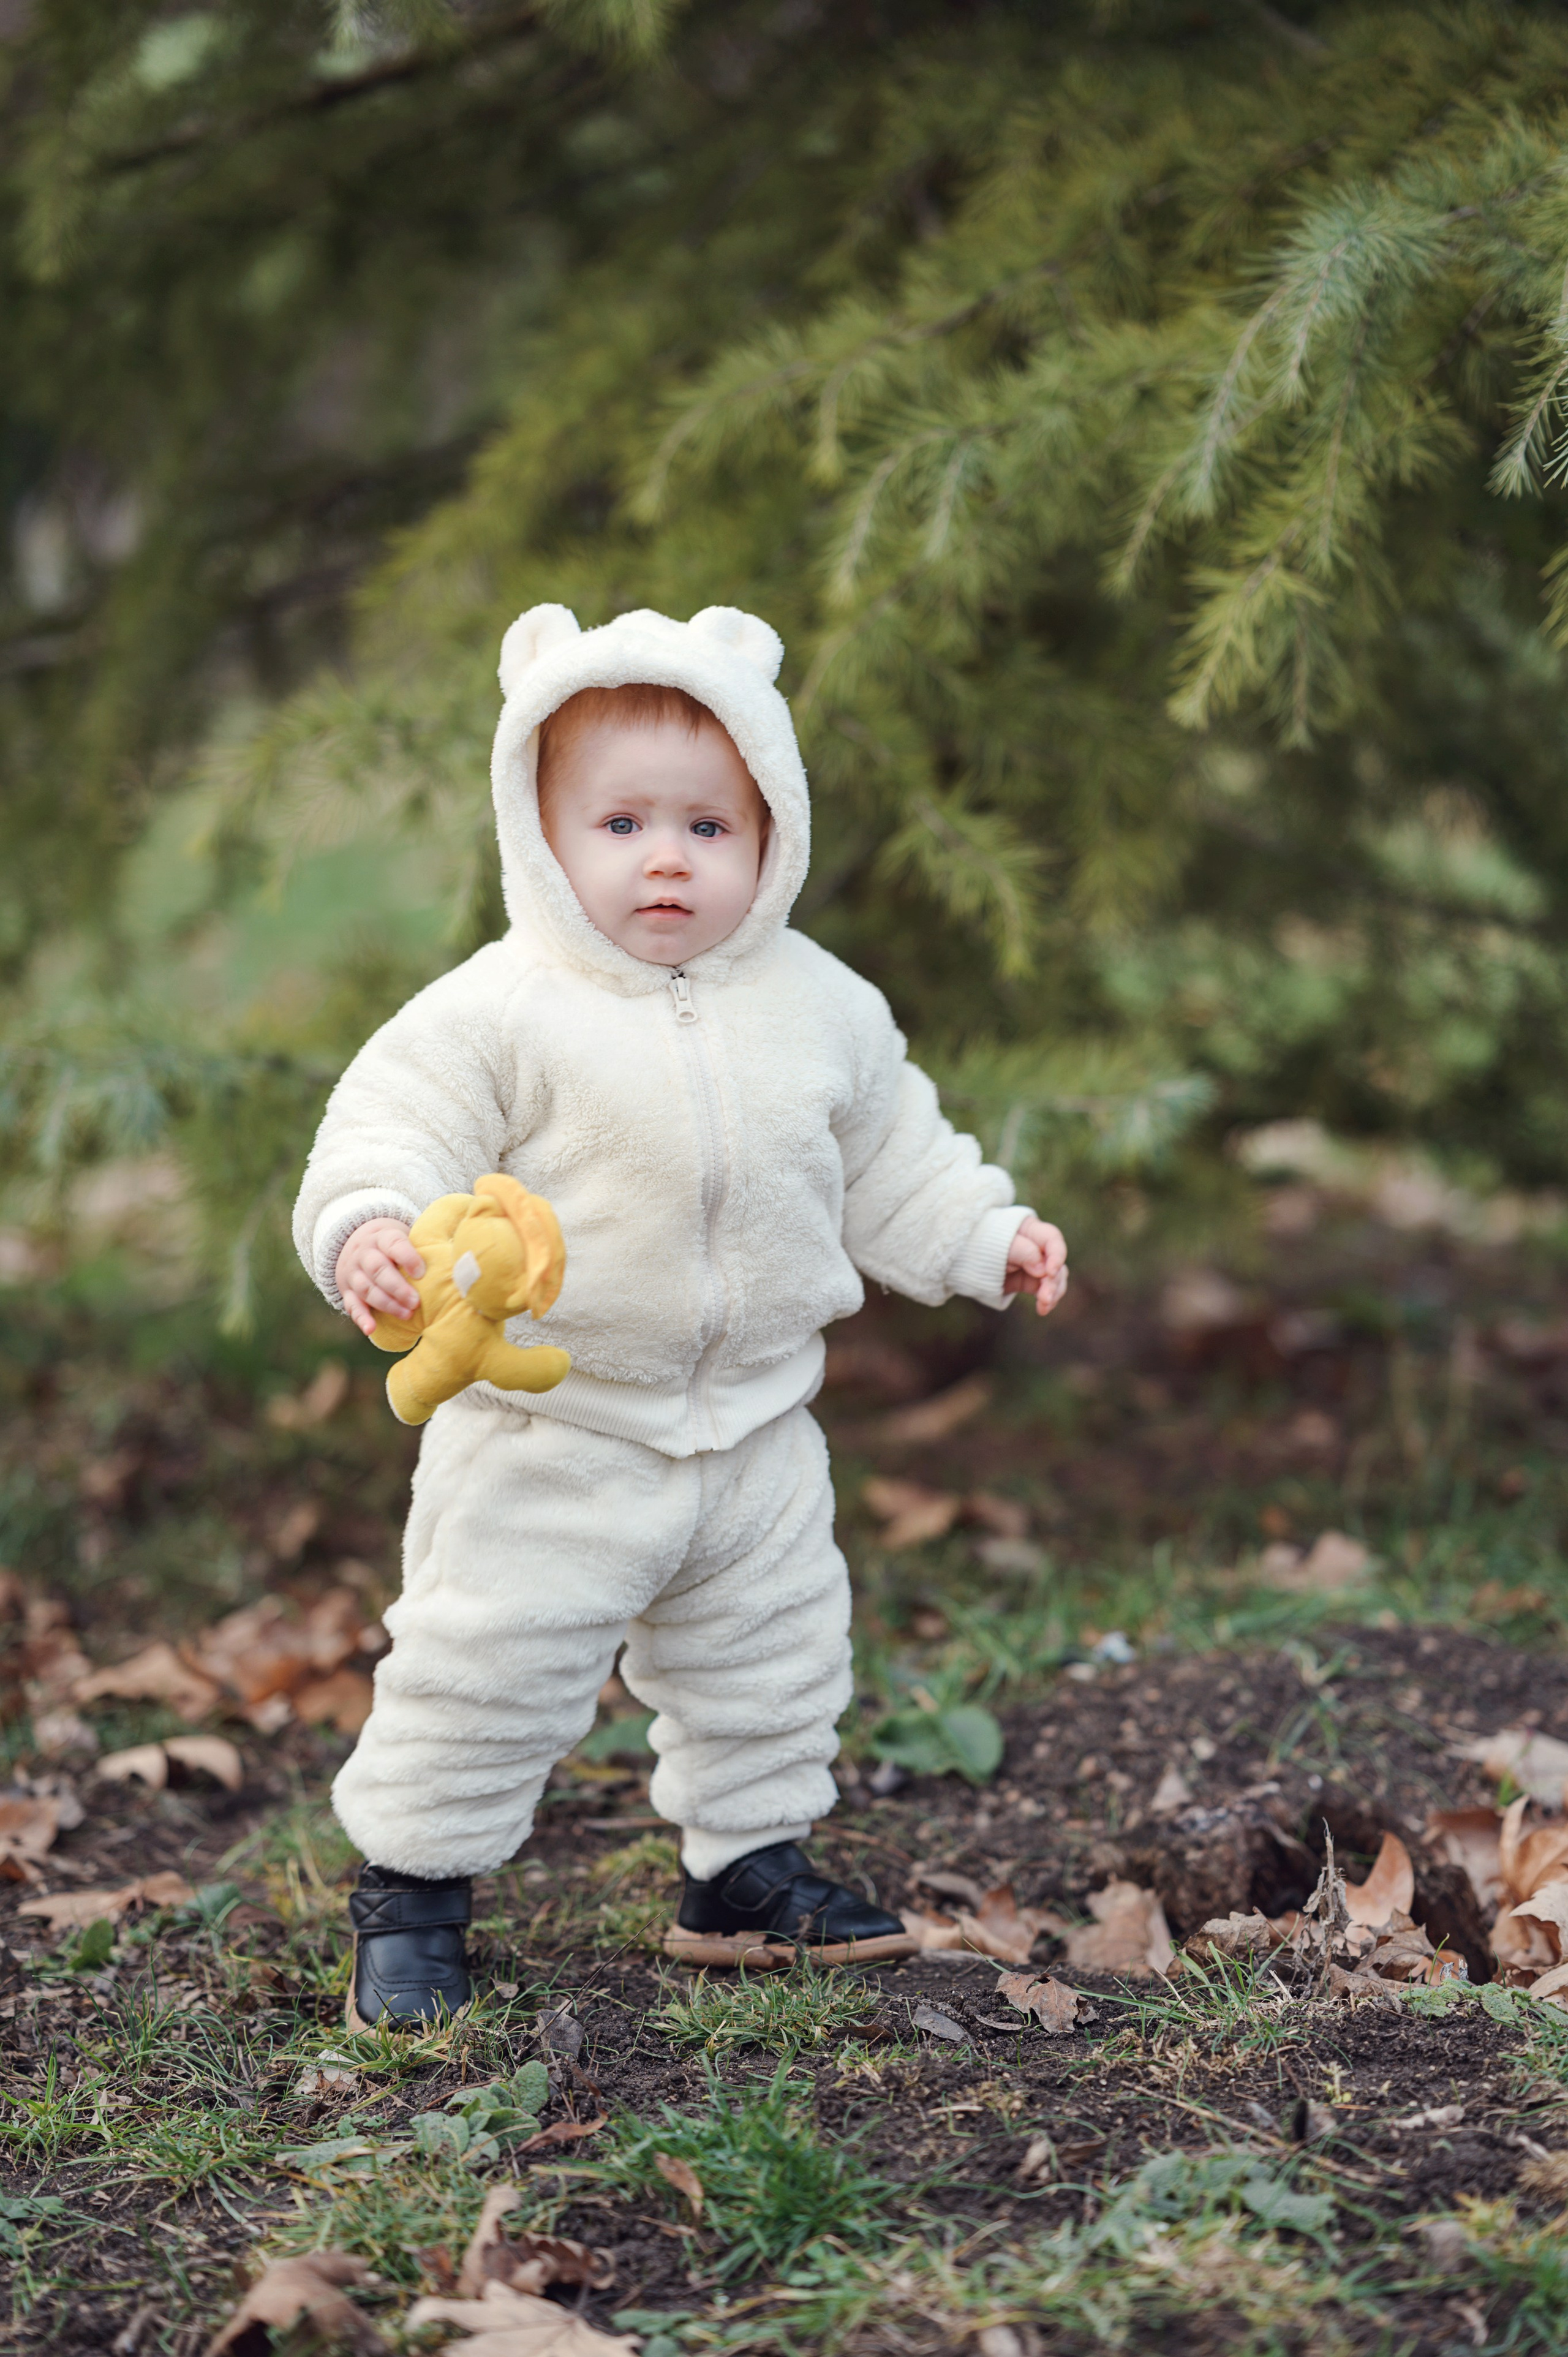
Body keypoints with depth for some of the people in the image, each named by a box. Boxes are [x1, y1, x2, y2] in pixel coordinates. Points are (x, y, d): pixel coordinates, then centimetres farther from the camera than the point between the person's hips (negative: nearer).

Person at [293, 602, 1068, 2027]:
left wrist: (987, 1236, 12)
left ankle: (749, 1865, 36)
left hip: (753, 1431, 5)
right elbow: (394, 1124, -19)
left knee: (772, 1665, 17)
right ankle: (411, 1892, 15)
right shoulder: (504, 1011, -15)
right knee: (486, 1667, -2)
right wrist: (368, 1229, -38)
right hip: (545, 1439, -5)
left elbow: (888, 1162, 15)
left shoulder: (821, 1008, 1)